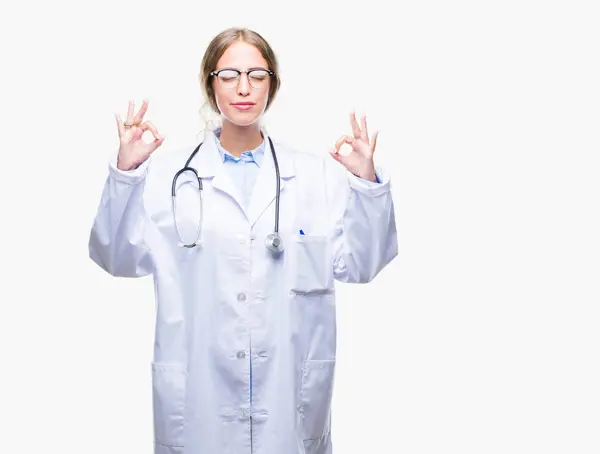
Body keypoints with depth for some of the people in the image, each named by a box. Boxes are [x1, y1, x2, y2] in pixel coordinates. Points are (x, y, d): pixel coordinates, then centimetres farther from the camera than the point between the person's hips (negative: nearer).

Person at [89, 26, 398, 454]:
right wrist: (126, 171, -14)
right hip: (199, 389, -1)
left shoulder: (317, 173, 4)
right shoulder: (168, 172, 0)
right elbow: (118, 258, -2)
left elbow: (357, 265, 2)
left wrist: (366, 182, -10)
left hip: (289, 386, 1)